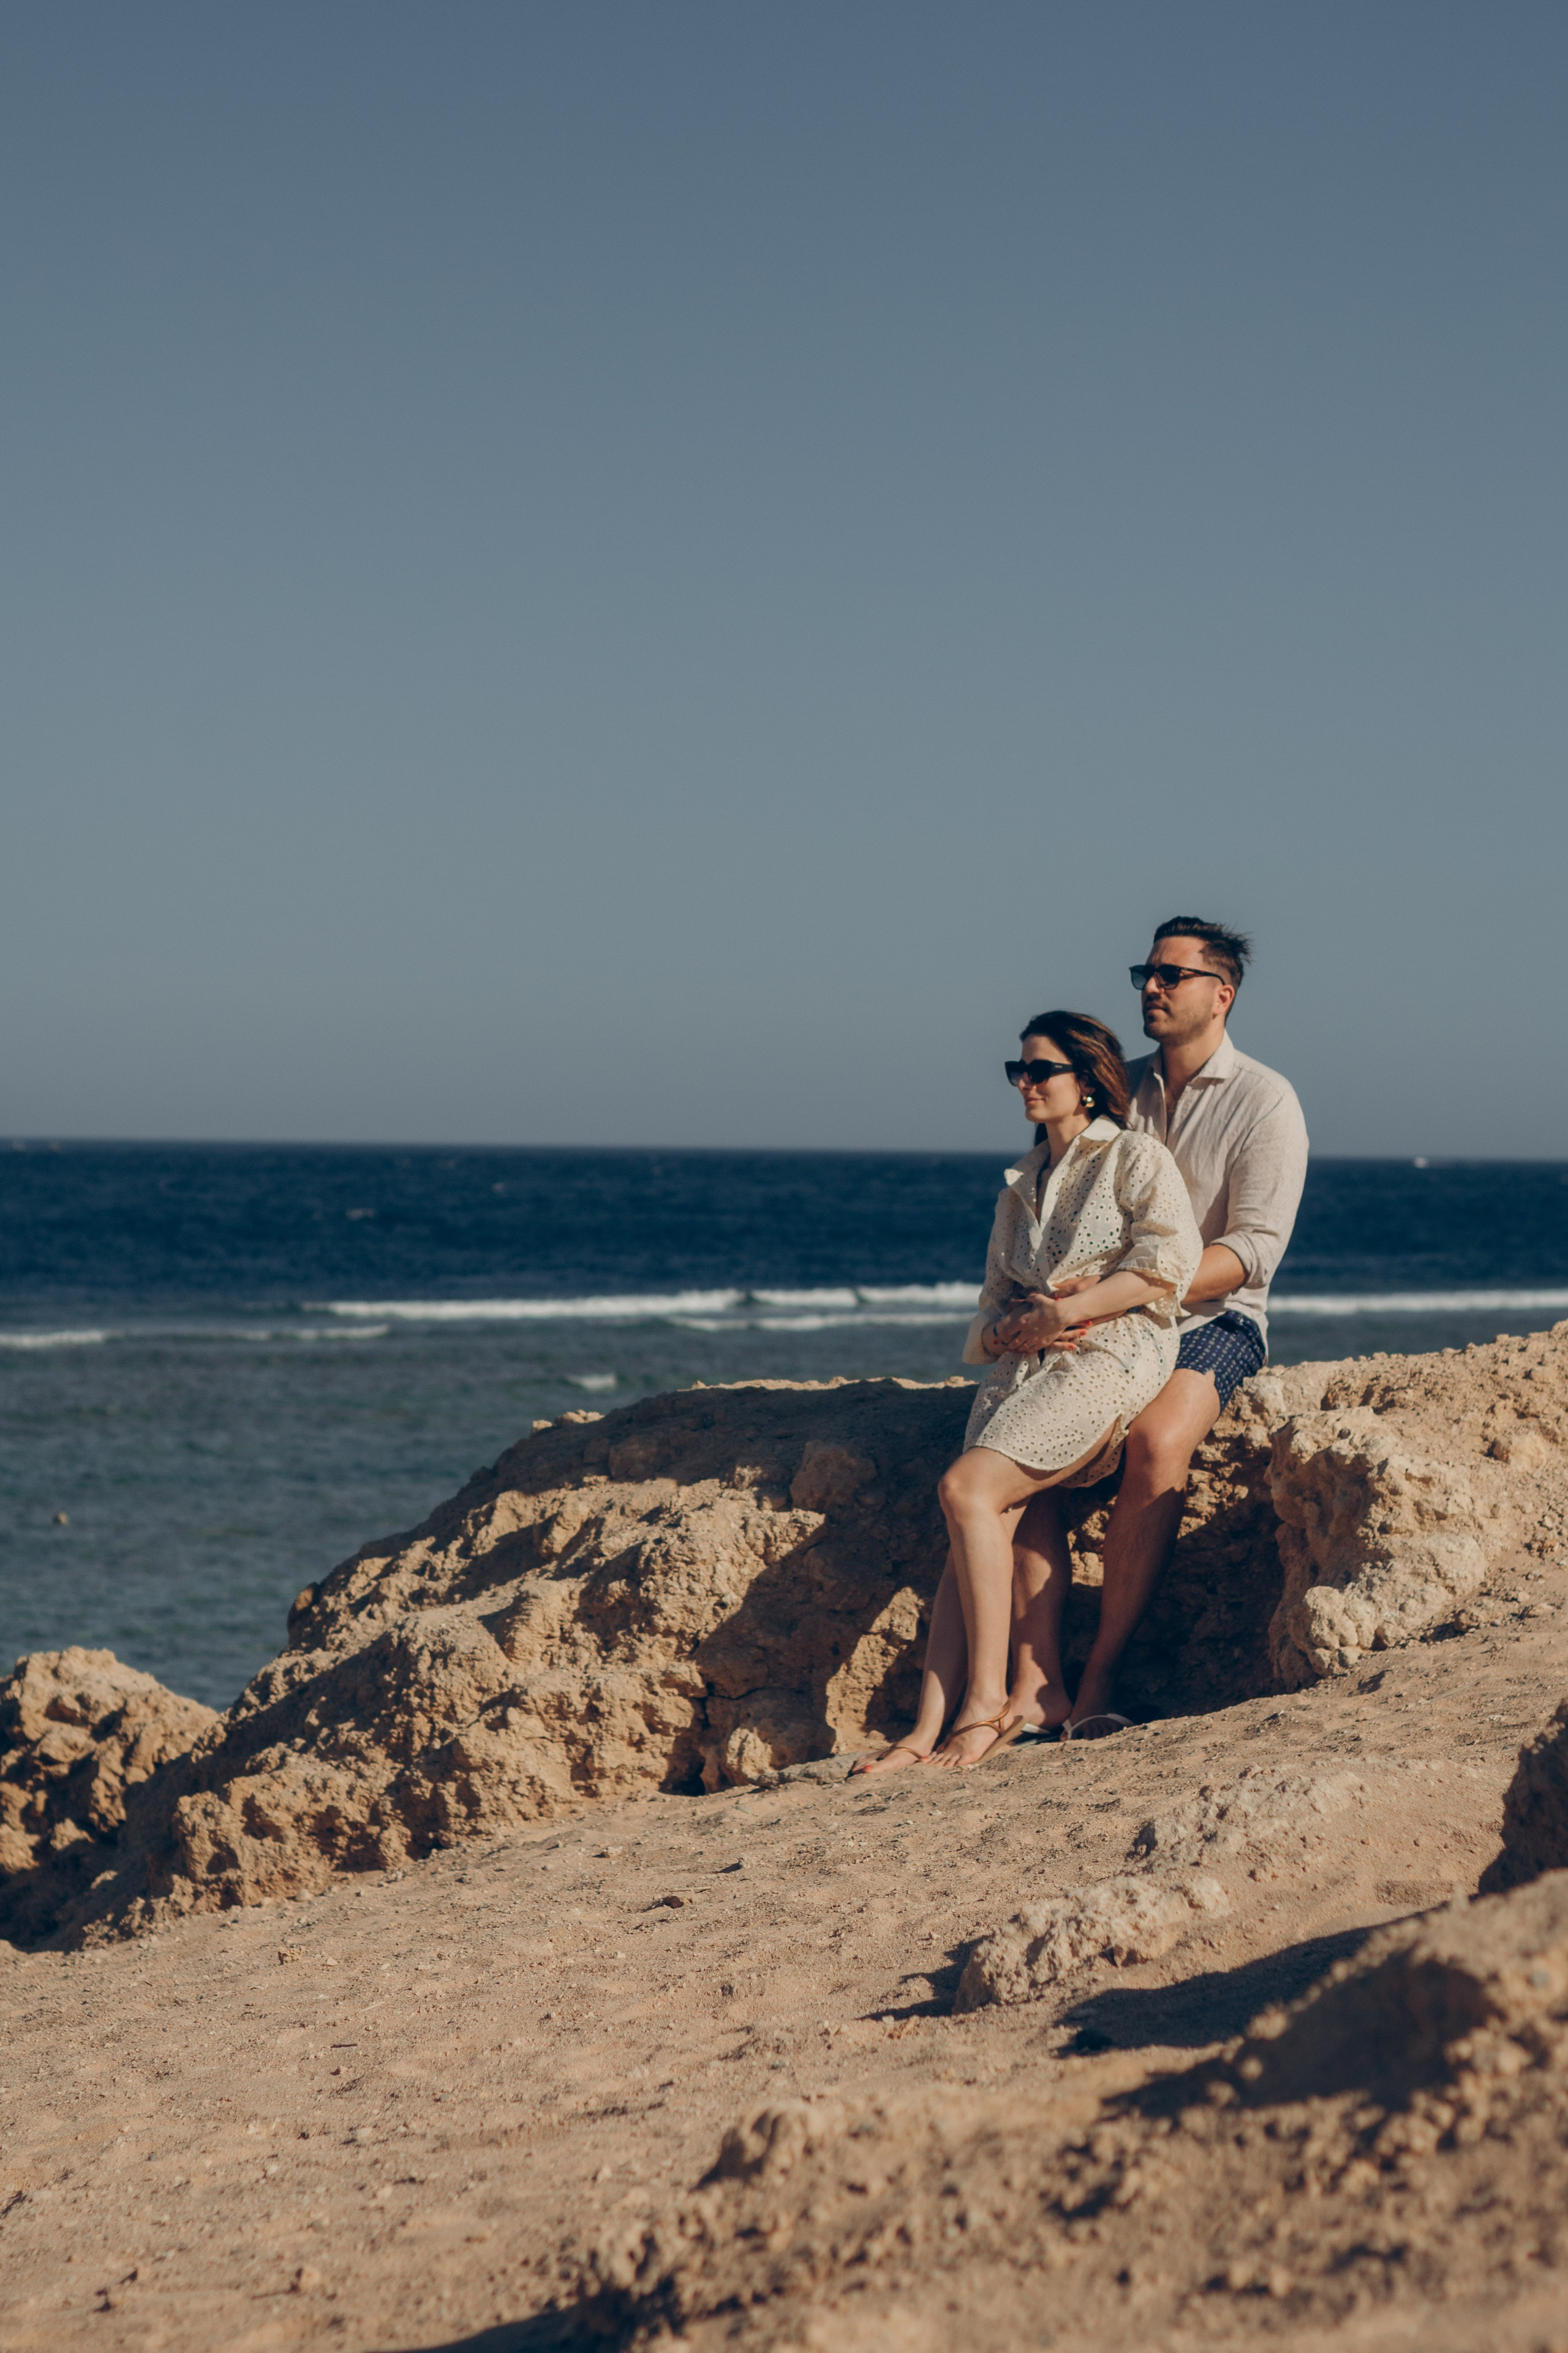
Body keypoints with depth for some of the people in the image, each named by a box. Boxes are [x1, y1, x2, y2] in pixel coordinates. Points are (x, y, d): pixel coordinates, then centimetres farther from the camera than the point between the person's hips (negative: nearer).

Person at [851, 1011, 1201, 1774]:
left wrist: (1062, 1313, -11)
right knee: (976, 1532, -15)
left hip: (1109, 1356, -6)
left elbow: (1168, 1268, -8)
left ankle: (987, 1704, -21)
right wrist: (1005, 1328, -1)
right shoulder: (1022, 1184, 26)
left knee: (967, 1489, -25)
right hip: (1023, 1365, 6)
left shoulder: (1136, 1158, 5)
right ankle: (928, 1733, -23)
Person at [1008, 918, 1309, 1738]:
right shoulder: (1118, 1089, 13)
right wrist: (1058, 1292, -7)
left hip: (1214, 1322, -4)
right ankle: (1033, 1682, -28)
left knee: (1156, 1442, -35)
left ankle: (1100, 1678, -28)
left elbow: (1252, 1251, -13)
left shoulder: (1264, 1102, -4)